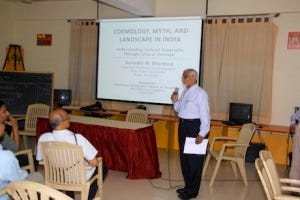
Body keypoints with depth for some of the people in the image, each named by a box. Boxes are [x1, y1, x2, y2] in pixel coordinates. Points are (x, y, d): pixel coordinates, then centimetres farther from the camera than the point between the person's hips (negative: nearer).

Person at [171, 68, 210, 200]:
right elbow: (178, 109, 20)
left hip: (195, 127, -9)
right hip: (183, 125, 9)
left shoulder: (200, 93, -13)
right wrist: (175, 101, 0)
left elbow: (205, 115, -17)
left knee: (194, 159, 2)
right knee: (184, 157, 15)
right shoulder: (185, 92, 12)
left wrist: (202, 134, -20)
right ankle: (187, 186, 31)